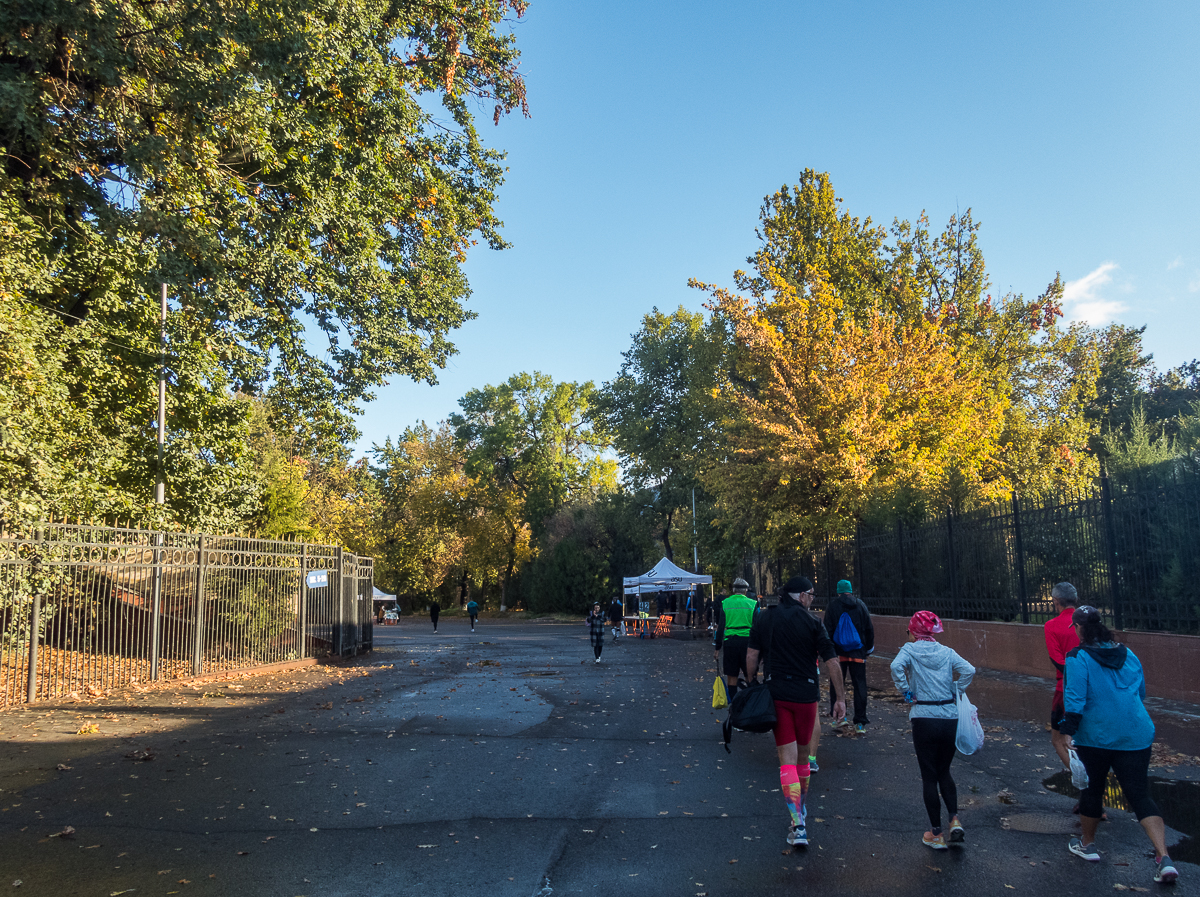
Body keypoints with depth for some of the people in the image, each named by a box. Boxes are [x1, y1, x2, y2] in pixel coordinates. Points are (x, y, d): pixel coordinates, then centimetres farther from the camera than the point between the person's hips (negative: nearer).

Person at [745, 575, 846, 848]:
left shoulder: (764, 618, 3)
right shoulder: (812, 622, -4)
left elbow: (751, 657, 1)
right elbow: (831, 662, -6)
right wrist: (840, 697, 2)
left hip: (776, 694, 1)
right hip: (806, 695, -1)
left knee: (787, 760, 0)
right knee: (802, 756, 19)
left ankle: (798, 825, -11)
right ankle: (801, 808, 35)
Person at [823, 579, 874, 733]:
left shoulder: (832, 606, -2)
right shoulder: (860, 605, 4)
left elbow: (828, 631, -6)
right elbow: (869, 629, 7)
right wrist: (869, 648, 16)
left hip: (839, 652, -1)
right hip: (858, 652, 1)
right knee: (860, 686, 5)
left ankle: (839, 716, 6)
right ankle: (860, 723, 4)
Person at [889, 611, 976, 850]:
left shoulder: (910, 649, -1)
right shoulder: (947, 652, 8)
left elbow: (896, 667, -20)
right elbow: (968, 670, -6)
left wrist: (906, 692, -6)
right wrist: (956, 693, 6)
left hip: (924, 718, -3)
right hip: (950, 718, 3)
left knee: (929, 776, 8)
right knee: (944, 772, 21)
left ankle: (936, 835, 12)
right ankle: (954, 819, 5)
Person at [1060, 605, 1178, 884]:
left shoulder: (1078, 658, -10)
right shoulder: (1128, 654, 8)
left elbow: (1075, 698, -17)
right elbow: (1141, 692, 20)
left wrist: (1068, 732, -14)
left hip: (1096, 736, -4)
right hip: (1136, 736, 4)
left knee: (1092, 789, 13)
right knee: (1140, 794, 4)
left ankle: (1087, 845, 29)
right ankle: (1164, 858, -10)